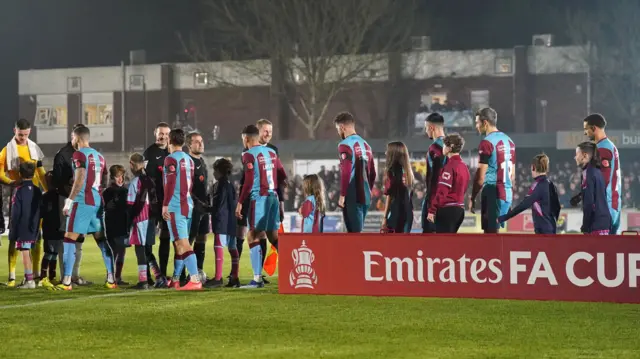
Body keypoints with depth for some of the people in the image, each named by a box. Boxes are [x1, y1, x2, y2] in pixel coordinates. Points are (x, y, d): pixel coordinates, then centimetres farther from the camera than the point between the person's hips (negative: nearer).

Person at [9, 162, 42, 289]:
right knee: (28, 253, 15)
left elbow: (16, 213, -13)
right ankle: (29, 279, 19)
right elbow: (40, 211, 13)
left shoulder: (20, 190, -13)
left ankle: (29, 280, -9)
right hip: (33, 229, 7)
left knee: (25, 252, -6)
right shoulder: (37, 191, 8)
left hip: (22, 229, -7)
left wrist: (13, 231, -8)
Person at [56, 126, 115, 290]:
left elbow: (80, 179, -16)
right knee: (101, 239, 13)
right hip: (97, 201, 7)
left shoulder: (79, 154, -6)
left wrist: (69, 200, -16)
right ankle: (111, 279, 10)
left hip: (82, 202, -7)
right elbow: (104, 181, 18)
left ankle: (66, 281, -10)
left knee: (69, 239, -4)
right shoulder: (99, 156, 16)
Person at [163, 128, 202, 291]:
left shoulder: (171, 159, -8)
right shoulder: (189, 160, 14)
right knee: (179, 243, 16)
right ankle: (175, 280, 22)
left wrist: (165, 205, -14)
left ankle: (195, 280, -22)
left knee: (182, 243, -12)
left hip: (175, 206, -8)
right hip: (187, 205, 8)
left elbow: (170, 184, -15)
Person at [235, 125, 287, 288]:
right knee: (273, 236, 15)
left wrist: (240, 203, -9)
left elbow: (248, 181, -14)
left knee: (253, 237, -3)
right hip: (273, 197, 7)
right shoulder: (271, 152, 13)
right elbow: (283, 177, 14)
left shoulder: (249, 155, -7)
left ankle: (258, 279, -8)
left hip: (259, 198, -7)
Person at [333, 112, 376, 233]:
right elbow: (372, 173, 18)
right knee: (356, 232, 15)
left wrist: (342, 195, -13)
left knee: (355, 233, -6)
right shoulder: (365, 144, 14)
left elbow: (346, 172, -19)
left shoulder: (345, 145, -10)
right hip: (365, 196, 8)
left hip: (352, 197, -8)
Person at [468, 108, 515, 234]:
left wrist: (472, 197, -5)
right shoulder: (509, 141, 14)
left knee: (491, 232, -5)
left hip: (492, 192, -8)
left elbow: (480, 176, -13)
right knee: (492, 231, 14)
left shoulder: (487, 142, -11)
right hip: (507, 193, 8)